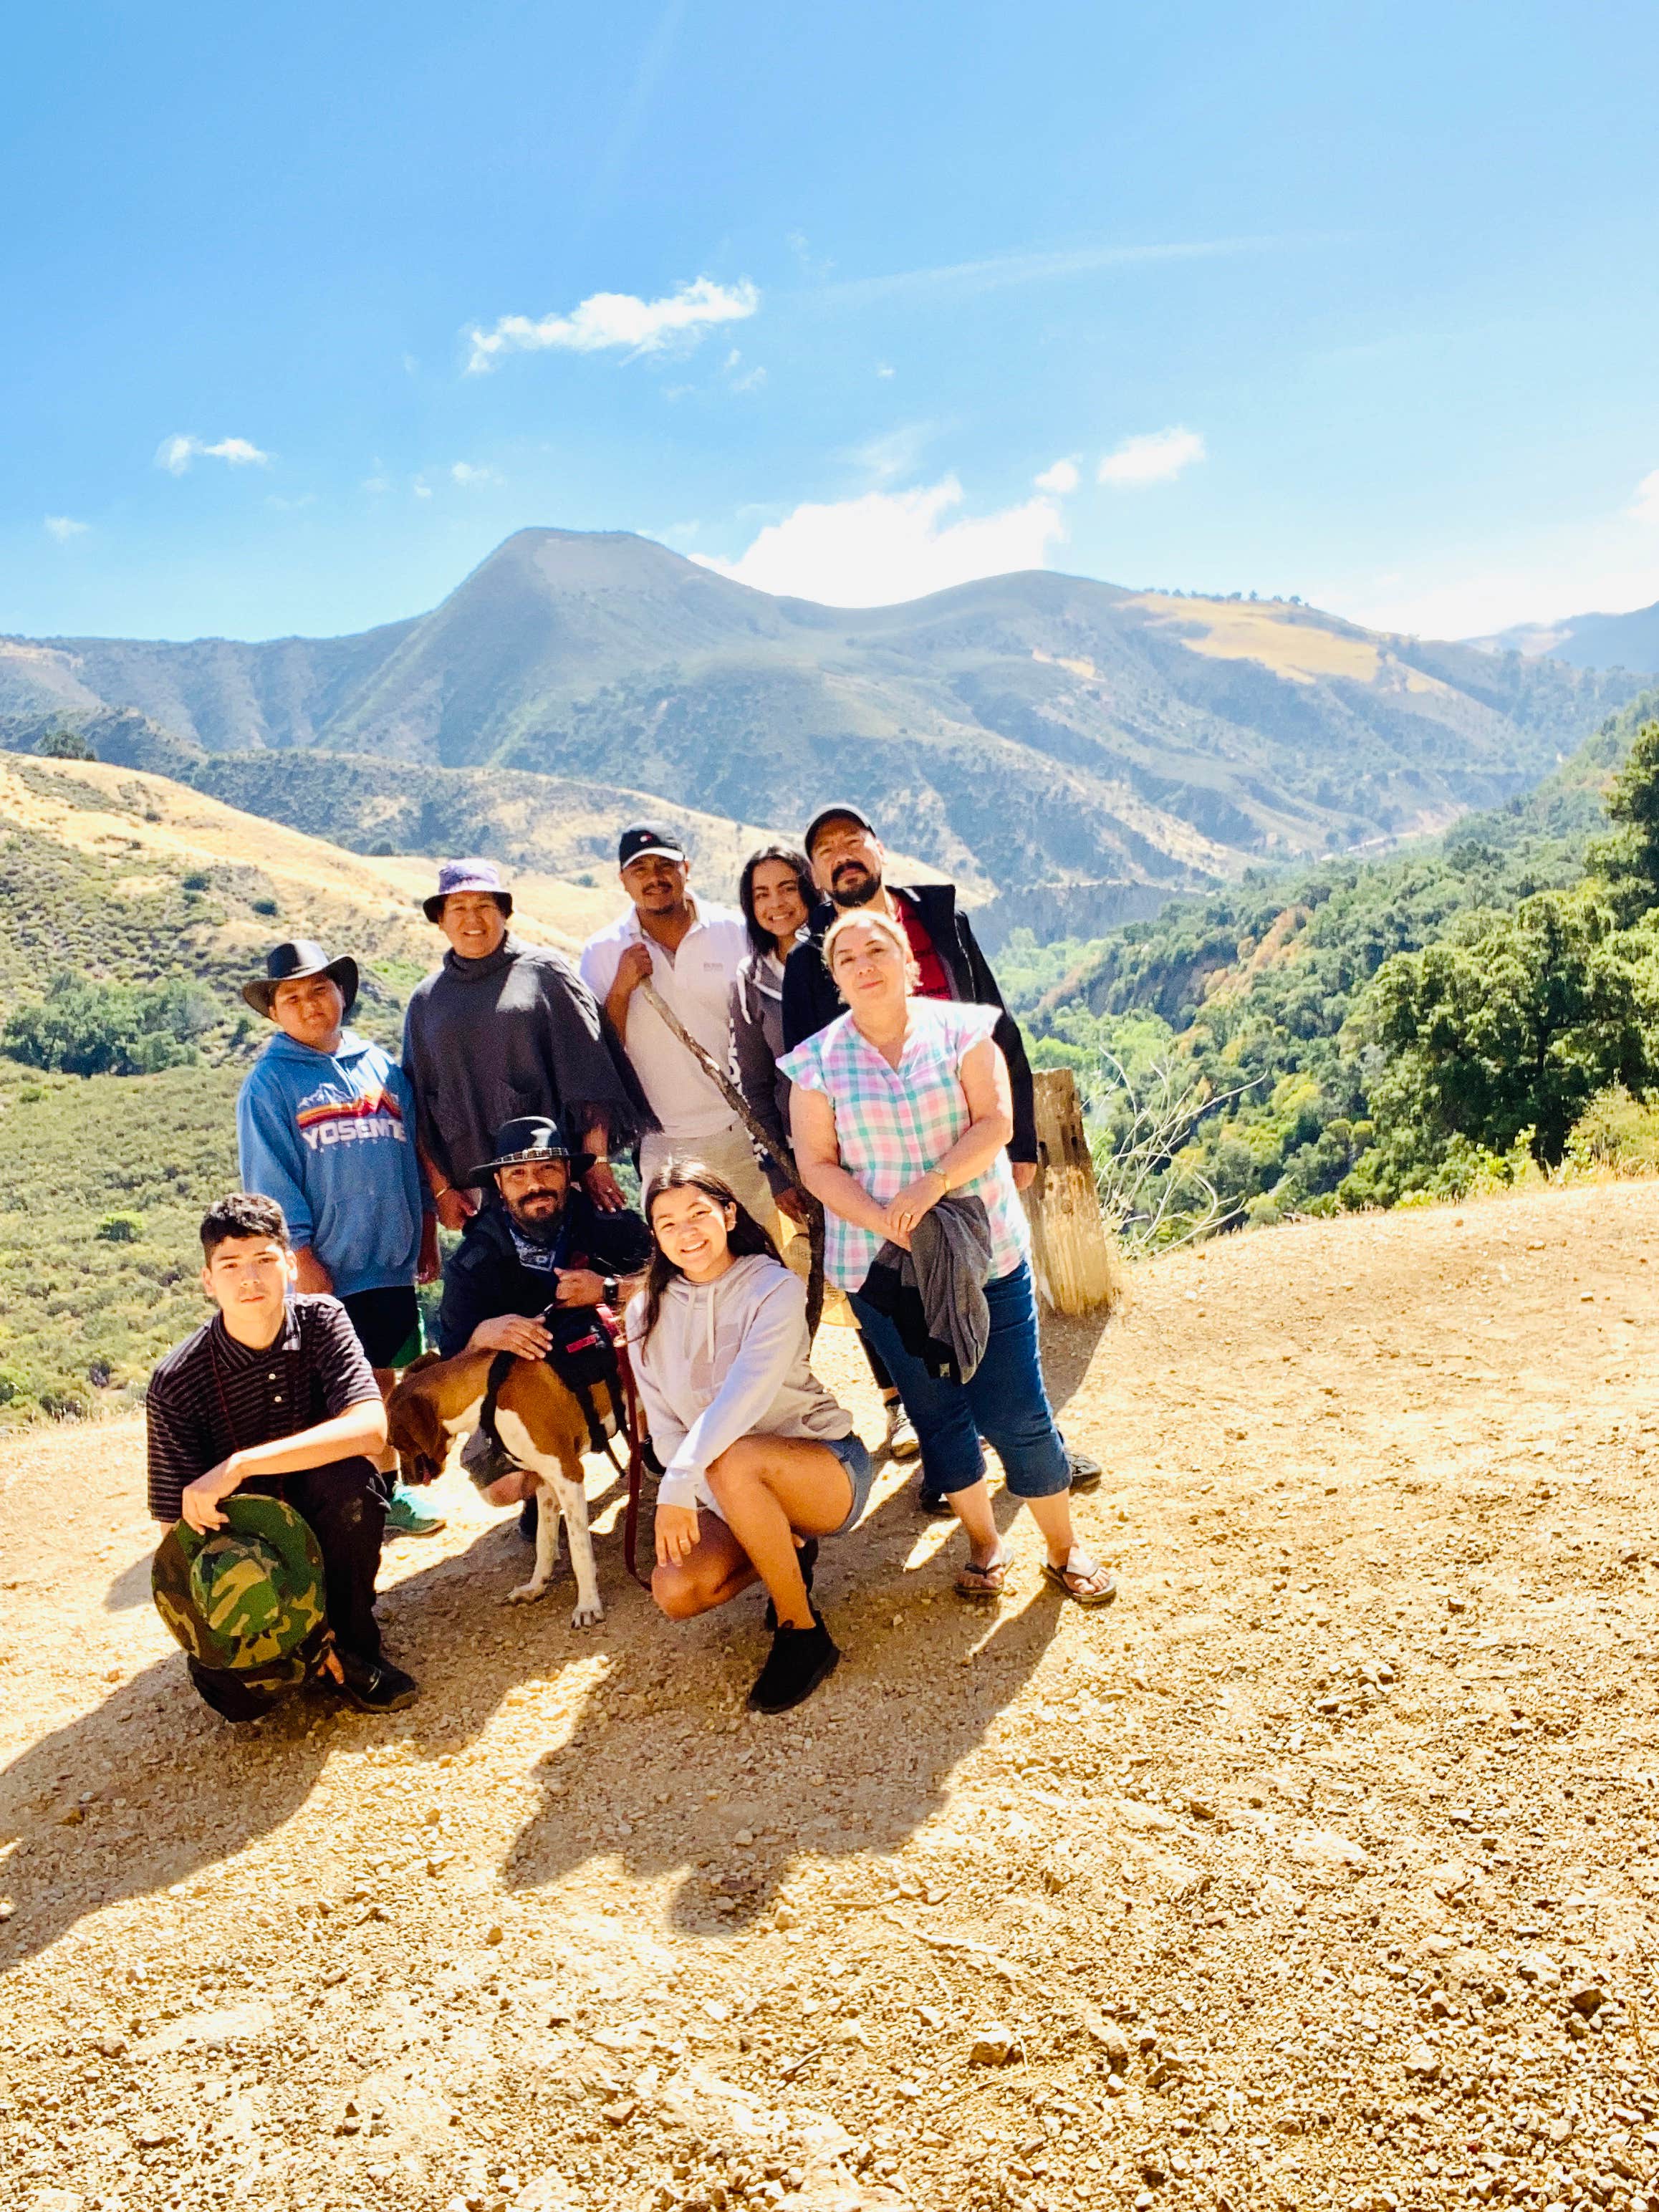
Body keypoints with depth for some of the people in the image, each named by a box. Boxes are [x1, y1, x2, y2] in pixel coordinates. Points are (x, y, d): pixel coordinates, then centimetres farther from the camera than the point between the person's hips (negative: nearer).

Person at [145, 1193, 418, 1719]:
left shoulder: (322, 1321, -13)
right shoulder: (176, 1384, -16)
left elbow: (370, 1429, -29)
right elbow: (179, 1528, -12)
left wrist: (239, 1466, -36)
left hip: (322, 1536, 1)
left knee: (348, 1475, -32)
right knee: (239, 1692, -26)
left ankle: (353, 1646, -10)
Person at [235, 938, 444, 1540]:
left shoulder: (381, 1067, 9)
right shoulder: (269, 1084, -3)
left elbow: (414, 1157, 12)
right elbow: (271, 1182, -6)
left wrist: (427, 1242, 11)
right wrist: (304, 1262, -11)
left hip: (392, 1264, 4)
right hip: (326, 1271, -4)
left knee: (383, 1377, 14)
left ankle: (386, 1492, 27)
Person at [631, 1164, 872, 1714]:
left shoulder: (775, 1288, -15)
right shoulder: (647, 1313, 0)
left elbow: (744, 1397, -30)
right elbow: (665, 1427, -4)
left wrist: (678, 1485, -37)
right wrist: (714, 1503, -19)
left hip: (829, 1470, -5)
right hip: (731, 1497, 5)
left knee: (730, 1461, -36)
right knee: (676, 1592, -22)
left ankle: (804, 1633, -18)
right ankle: (787, 1554, 10)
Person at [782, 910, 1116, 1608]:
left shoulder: (961, 1029, -2)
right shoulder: (817, 1061, 0)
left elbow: (996, 1121, -10)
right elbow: (817, 1164, -4)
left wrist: (934, 1184, -23)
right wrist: (886, 1222, -17)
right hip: (881, 1263, 1)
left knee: (1016, 1414, 0)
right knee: (938, 1413, 10)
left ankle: (1065, 1549, 21)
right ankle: (984, 1544, 30)